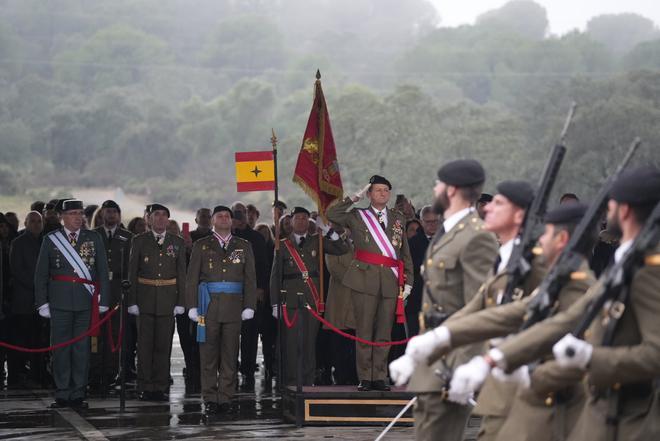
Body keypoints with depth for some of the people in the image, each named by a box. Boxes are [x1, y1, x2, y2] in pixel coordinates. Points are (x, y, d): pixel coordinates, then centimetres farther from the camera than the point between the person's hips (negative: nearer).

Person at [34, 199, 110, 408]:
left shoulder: (94, 238, 7)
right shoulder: (50, 240, 5)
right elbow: (41, 274, 6)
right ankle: (62, 394, 6)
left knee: (82, 348, 2)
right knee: (61, 348, 1)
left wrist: (103, 300, 1)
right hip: (60, 302, -1)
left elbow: (103, 271, 7)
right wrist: (42, 302, 0)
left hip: (86, 302, 1)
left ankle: (78, 394, 8)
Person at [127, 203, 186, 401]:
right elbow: (132, 272, 3)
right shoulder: (139, 241, 5)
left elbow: (181, 274, 8)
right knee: (145, 345, -1)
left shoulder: (177, 243, 8)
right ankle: (145, 387, 4)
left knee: (163, 345, 2)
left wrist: (180, 302, 0)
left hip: (167, 301, 1)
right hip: (145, 299, -1)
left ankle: (160, 387, 7)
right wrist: (132, 301, -4)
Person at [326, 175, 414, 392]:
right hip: (365, 279, -2)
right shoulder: (357, 216, 9)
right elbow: (331, 214, -6)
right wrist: (355, 197, -3)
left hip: (390, 281, 3)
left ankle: (379, 377, 10)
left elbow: (405, 253, 16)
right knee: (364, 331, -2)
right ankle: (365, 378, 3)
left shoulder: (398, 219, 16)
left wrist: (408, 281, 8)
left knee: (384, 332, 4)